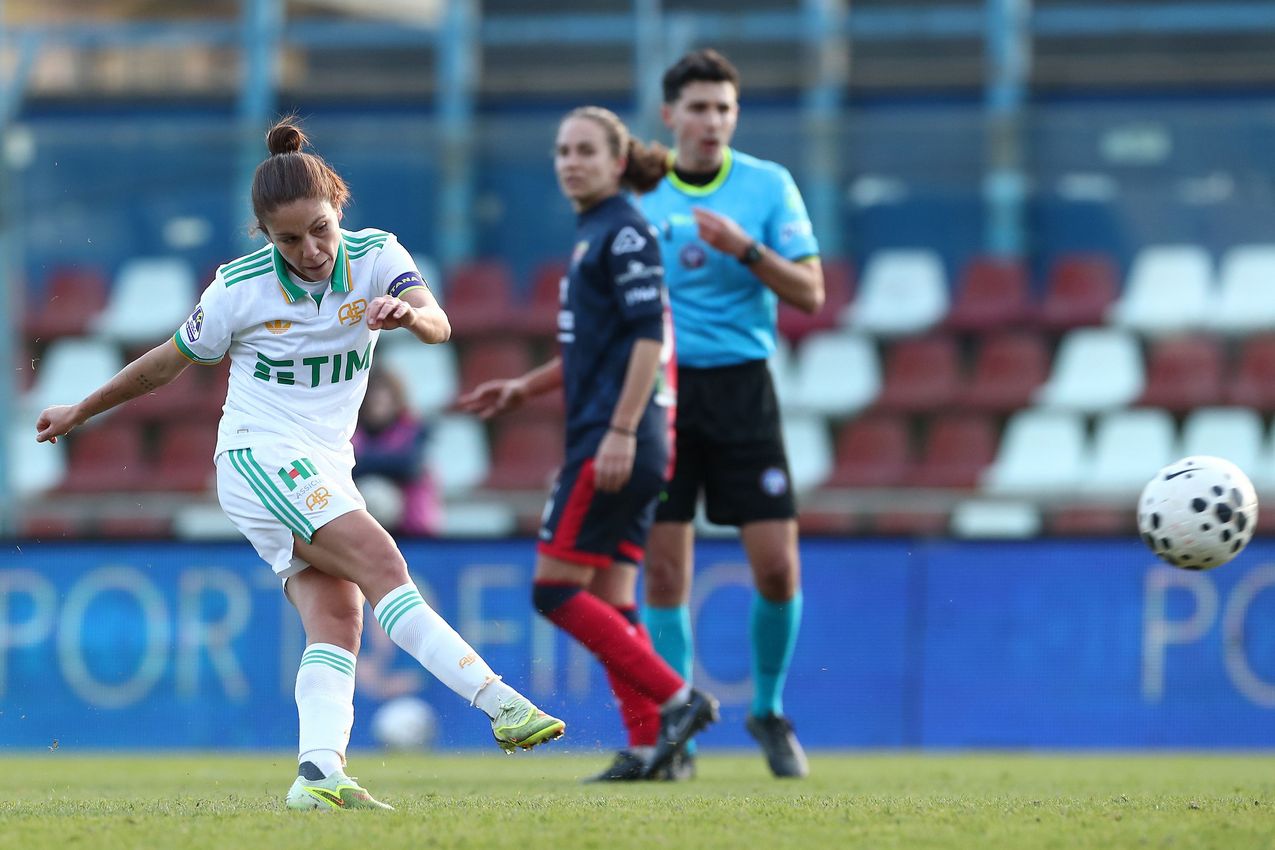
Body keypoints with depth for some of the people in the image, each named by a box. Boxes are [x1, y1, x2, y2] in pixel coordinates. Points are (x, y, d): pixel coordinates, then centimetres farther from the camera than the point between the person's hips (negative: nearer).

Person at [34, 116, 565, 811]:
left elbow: (438, 325, -21)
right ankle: (502, 706, -33)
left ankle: (318, 774, -30)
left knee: (338, 616, -16)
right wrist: (79, 413, 18)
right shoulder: (240, 289, -9)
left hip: (326, 475, 5)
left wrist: (410, 314, -45)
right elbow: (166, 364, 8)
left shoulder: (375, 256, -3)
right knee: (382, 564, -23)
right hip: (259, 459, -5)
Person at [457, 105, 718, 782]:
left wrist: (621, 432, -22)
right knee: (610, 599, 7)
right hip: (604, 440, 10)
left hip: (613, 443, -10)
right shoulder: (592, 235, 19)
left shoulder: (624, 232, -10)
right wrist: (523, 388, 20)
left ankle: (674, 699, -9)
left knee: (556, 591, -9)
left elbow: (649, 334, -17)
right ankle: (648, 742, 5)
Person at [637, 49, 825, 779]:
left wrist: (745, 249, -18)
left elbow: (810, 292, -4)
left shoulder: (769, 186, 1)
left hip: (741, 388, -1)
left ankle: (769, 711, 16)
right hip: (661, 387, 1)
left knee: (777, 566, -6)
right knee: (665, 570, -3)